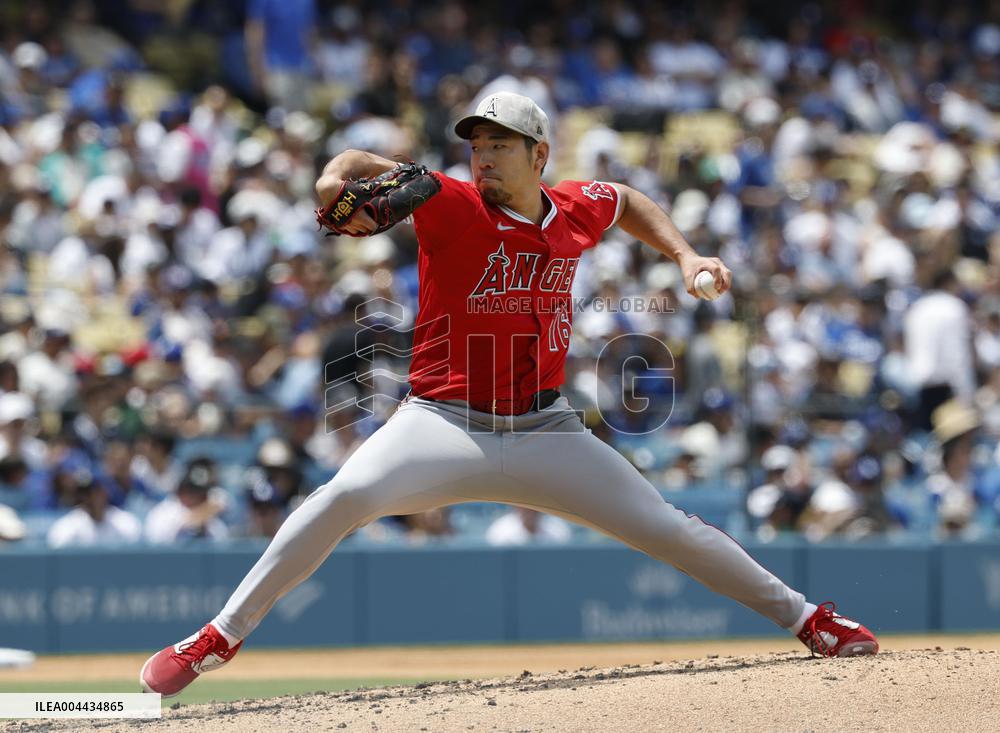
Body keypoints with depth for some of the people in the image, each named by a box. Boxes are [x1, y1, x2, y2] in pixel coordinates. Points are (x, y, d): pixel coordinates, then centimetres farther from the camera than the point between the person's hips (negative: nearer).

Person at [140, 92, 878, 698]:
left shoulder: (578, 209, 3)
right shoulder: (453, 206, -9)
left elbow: (629, 202, 26)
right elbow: (365, 167, -18)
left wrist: (684, 255, 12)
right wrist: (339, 182, -41)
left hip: (546, 434, 4)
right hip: (444, 424, -3)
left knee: (669, 529, 3)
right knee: (348, 494, -30)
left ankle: (806, 617, 23)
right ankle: (220, 638, -22)